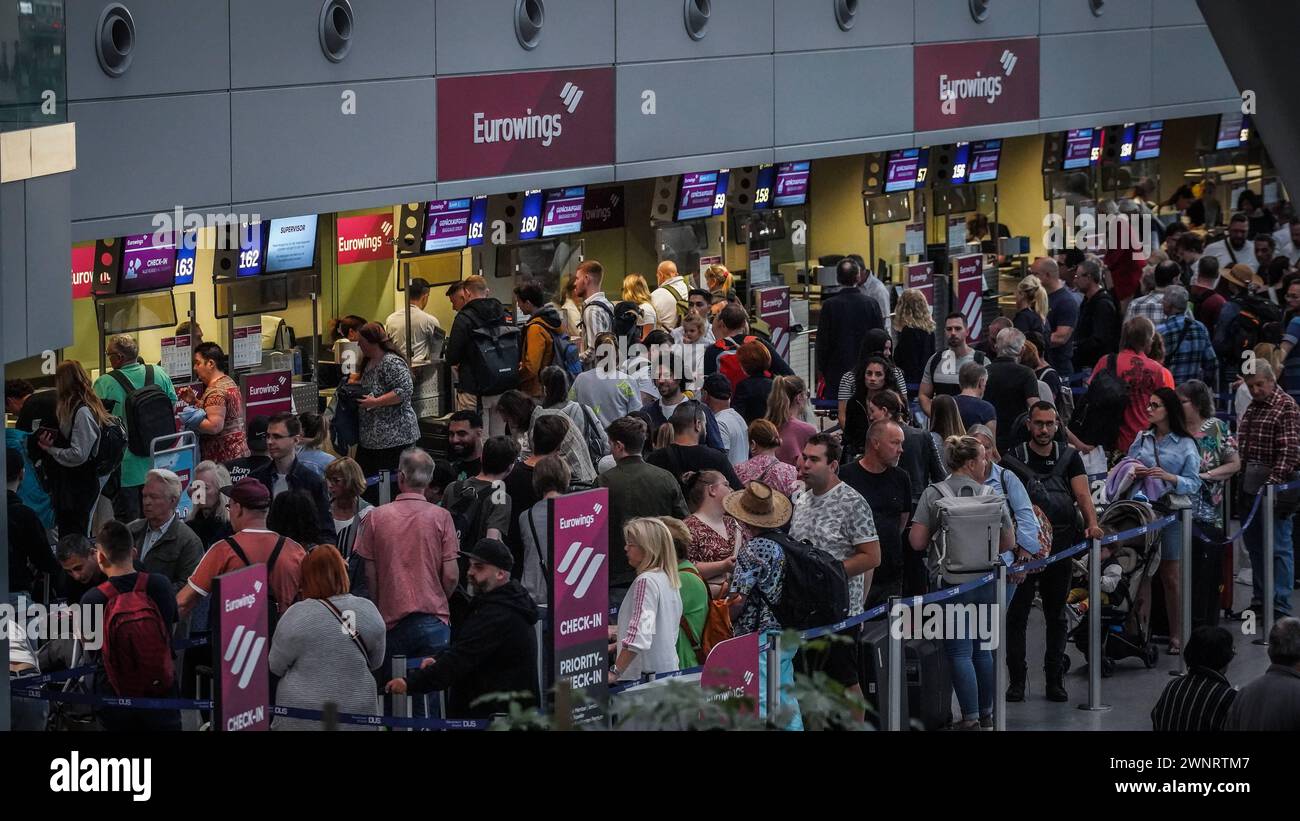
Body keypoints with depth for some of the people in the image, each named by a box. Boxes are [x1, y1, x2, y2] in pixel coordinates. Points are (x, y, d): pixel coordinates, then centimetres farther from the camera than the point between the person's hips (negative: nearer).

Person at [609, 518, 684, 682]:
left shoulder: (646, 581, -14)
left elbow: (640, 634, -24)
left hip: (647, 674, -9)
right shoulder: (669, 579, 13)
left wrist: (615, 672, -26)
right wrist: (619, 635, 33)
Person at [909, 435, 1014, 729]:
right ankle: (986, 712, 24)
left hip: (955, 582, -3)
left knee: (960, 652, 1)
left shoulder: (934, 495, -7)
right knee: (982, 648, 16)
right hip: (987, 580, 3)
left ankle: (971, 716, -3)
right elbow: (1008, 543, 5)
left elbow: (917, 542, -10)